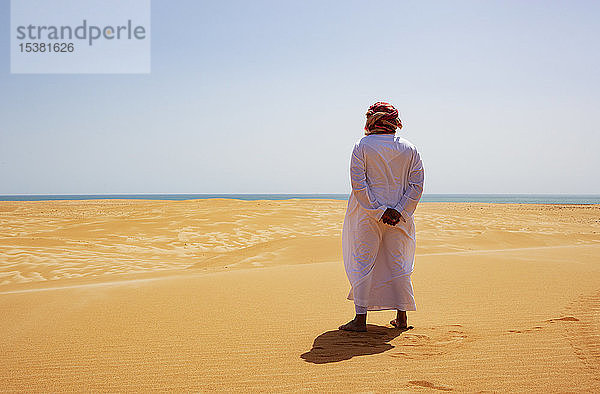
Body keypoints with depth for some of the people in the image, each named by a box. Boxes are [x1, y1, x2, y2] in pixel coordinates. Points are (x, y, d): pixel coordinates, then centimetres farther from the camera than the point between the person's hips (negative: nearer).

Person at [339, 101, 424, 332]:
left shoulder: (362, 147, -6)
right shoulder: (409, 150, 4)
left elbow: (358, 184, -13)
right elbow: (417, 185, -1)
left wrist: (379, 211, -12)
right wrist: (398, 211, -7)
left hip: (367, 216, -3)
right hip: (400, 218, 4)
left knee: (363, 264, 3)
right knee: (398, 264, 13)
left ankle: (360, 318, 2)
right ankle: (402, 317, 18)